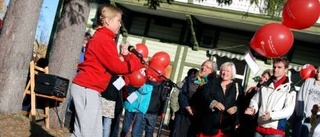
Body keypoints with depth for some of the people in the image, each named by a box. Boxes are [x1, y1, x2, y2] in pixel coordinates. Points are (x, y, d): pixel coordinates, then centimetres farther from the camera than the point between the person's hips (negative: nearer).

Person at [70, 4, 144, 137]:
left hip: (88, 89, 11)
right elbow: (116, 67, -13)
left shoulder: (100, 37, 19)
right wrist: (138, 63, -1)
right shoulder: (104, 39, -14)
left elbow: (109, 63, 17)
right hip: (87, 89, -11)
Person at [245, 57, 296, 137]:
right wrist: (253, 108, -6)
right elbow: (255, 100, 17)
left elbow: (289, 109, -10)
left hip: (276, 130, -5)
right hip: (260, 128, 5)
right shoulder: (265, 85, 14)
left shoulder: (289, 88, -2)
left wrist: (272, 115, -23)